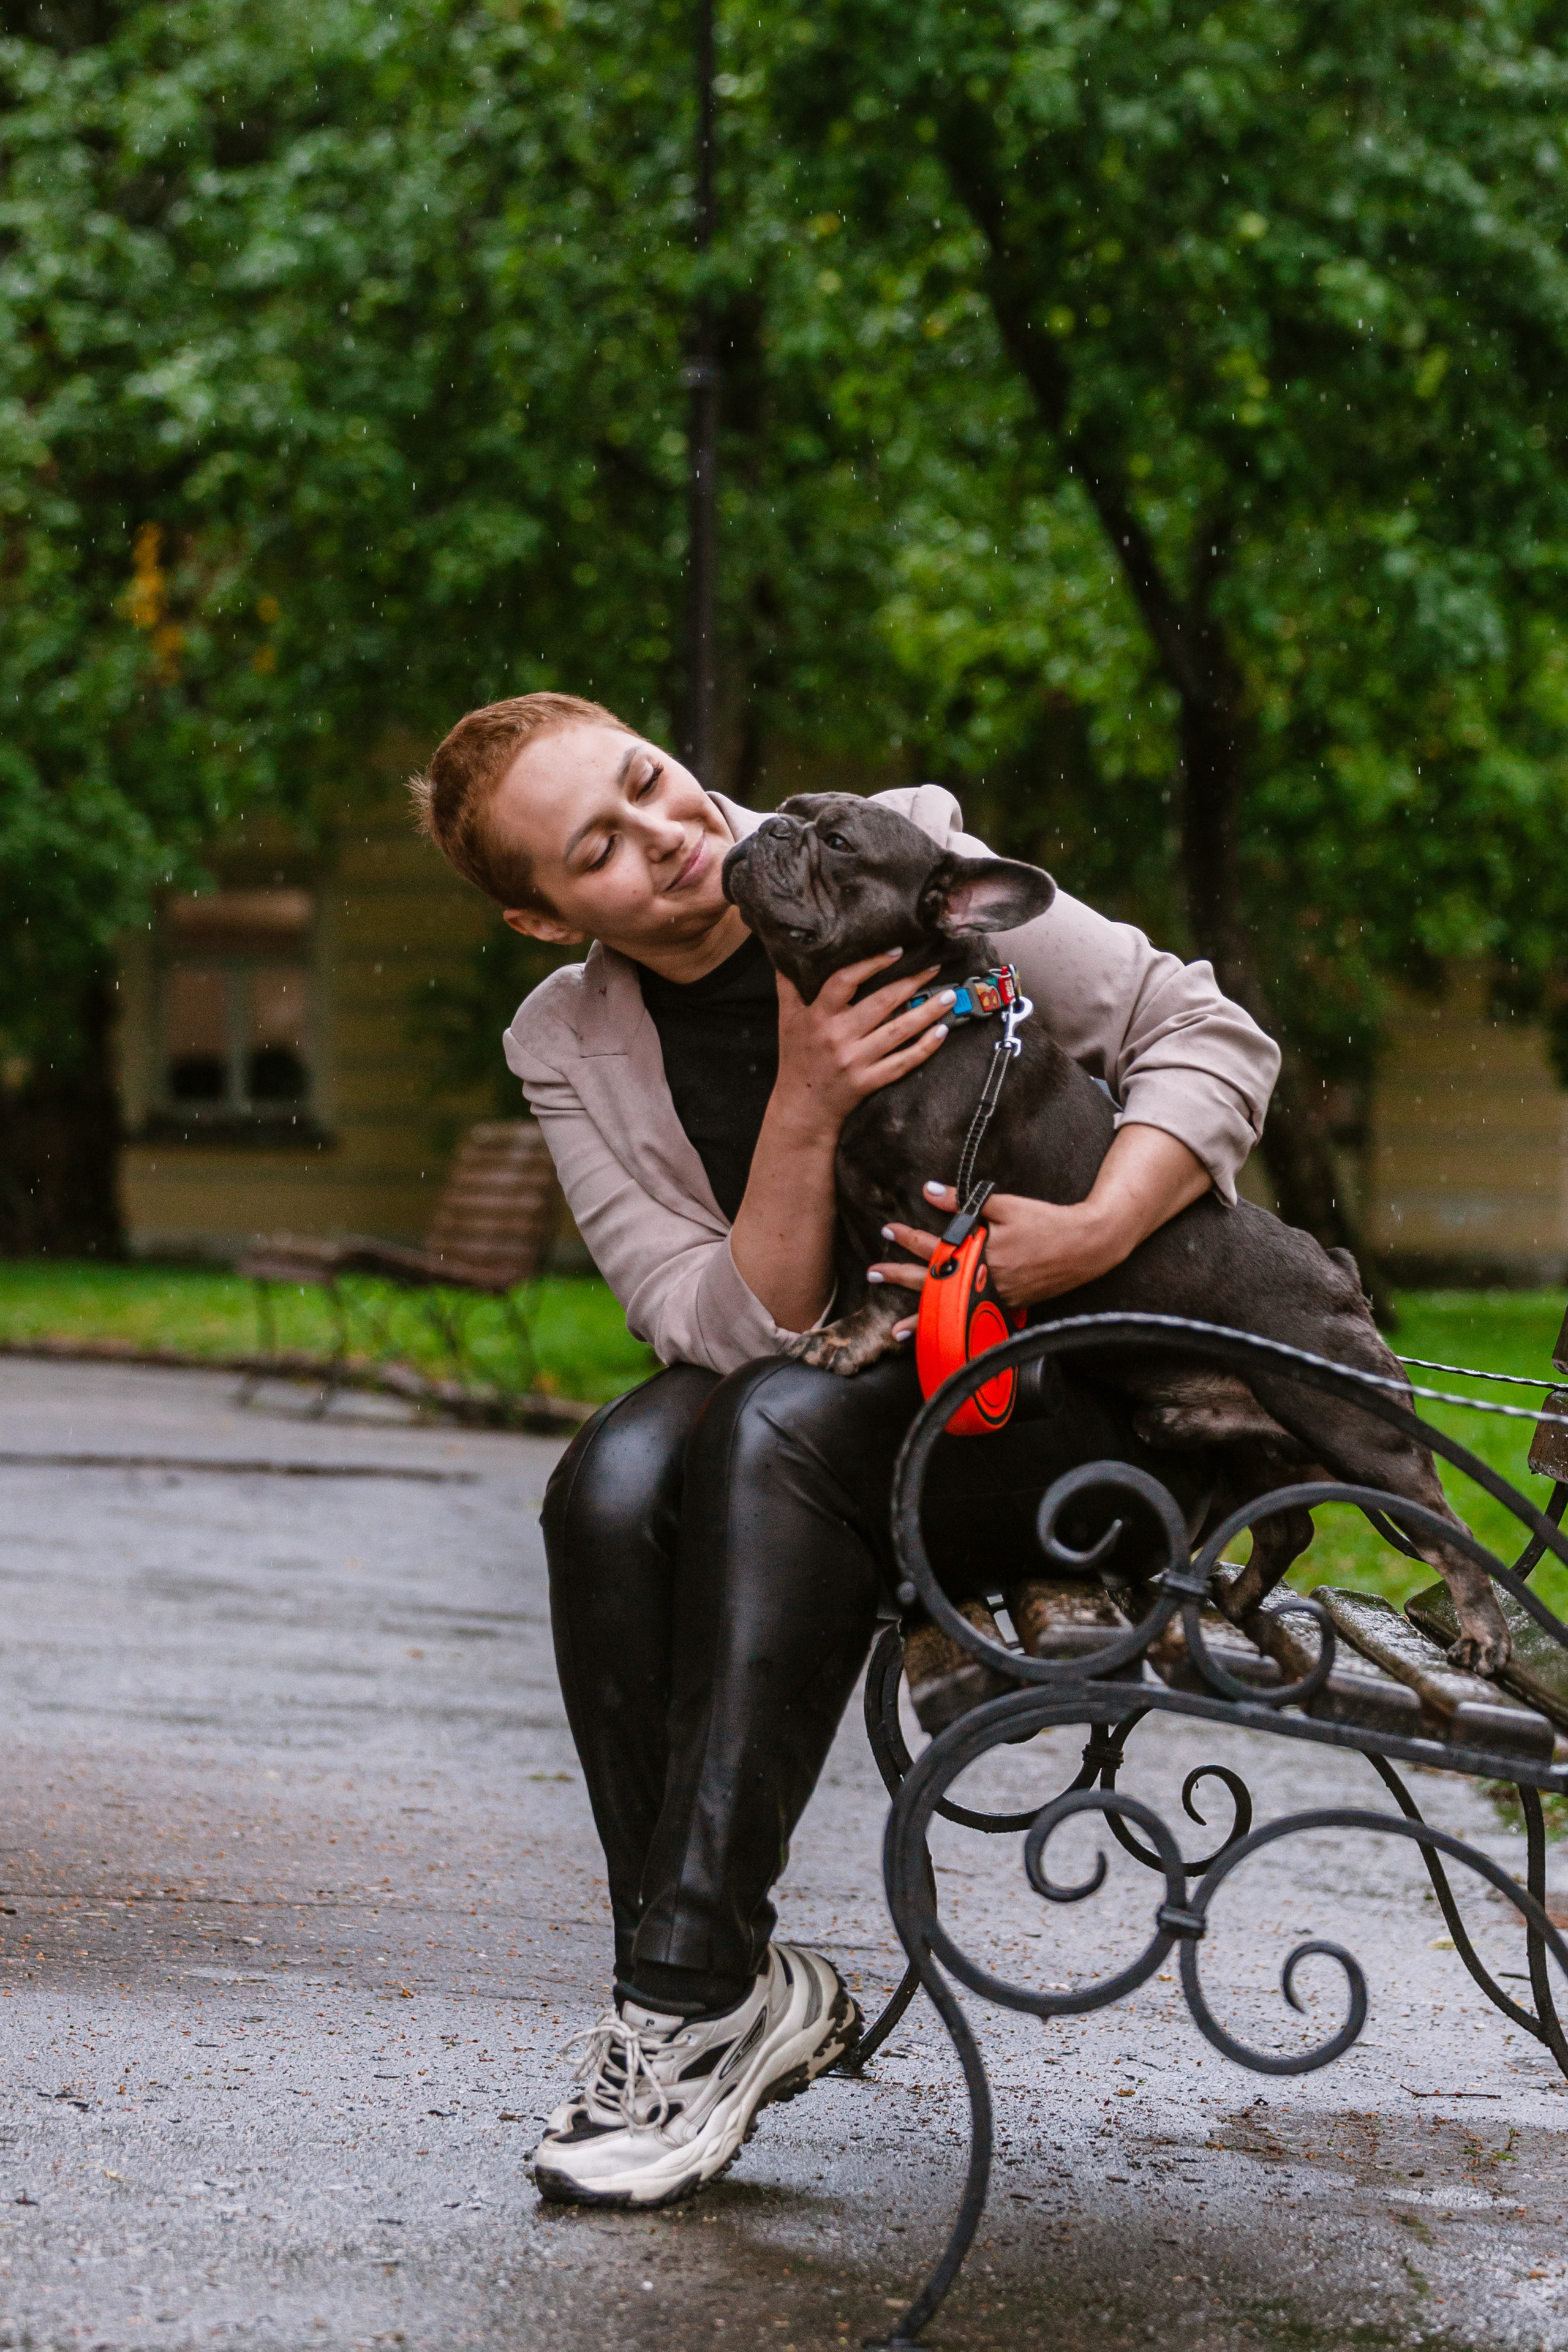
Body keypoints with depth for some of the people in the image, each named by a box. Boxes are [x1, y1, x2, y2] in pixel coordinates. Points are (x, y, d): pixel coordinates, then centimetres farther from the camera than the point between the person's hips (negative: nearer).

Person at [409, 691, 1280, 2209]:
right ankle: (733, 1989, -24)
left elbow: (1210, 1037, -8)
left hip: (1072, 1400, -3)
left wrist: (1095, 1233, -25)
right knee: (619, 1474, -28)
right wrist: (805, 1109, -26)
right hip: (850, 1424, 3)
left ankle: (694, 1989, -32)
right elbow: (742, 1335, -11)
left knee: (784, 1425, -32)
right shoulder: (570, 1052, 0)